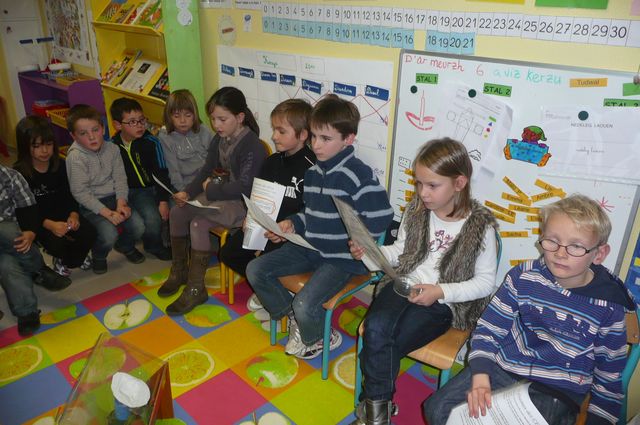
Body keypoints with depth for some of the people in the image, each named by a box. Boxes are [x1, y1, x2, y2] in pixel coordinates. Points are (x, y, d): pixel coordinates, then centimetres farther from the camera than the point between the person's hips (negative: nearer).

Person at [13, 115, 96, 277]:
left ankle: (68, 261, 12)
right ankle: (61, 258, 9)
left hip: (62, 212, 4)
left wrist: (74, 215, -24)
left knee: (89, 233, -21)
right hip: (35, 220, -3)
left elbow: (70, 195, -2)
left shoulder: (60, 166, -4)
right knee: (56, 242, -31)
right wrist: (49, 224, -32)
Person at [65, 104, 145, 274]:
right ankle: (98, 256, 11)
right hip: (90, 204, -4)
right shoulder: (75, 157, -18)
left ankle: (125, 246, 22)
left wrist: (121, 203, -16)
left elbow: (120, 178, 0)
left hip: (113, 198, 5)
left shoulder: (112, 148, -2)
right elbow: (80, 192, -19)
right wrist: (107, 213, -23)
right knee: (109, 234, -26)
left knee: (138, 226, -14)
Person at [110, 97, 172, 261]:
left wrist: (163, 200, -9)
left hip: (145, 190, -2)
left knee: (154, 220, -24)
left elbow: (161, 173, -5)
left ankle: (154, 246, 9)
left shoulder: (151, 142, -9)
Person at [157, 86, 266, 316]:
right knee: (176, 212, -1)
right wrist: (187, 192, -10)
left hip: (243, 203, -9)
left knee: (198, 223, -26)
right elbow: (206, 171, 7)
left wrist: (211, 189, -16)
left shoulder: (252, 146, -20)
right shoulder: (220, 140, 6)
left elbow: (244, 188, -25)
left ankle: (195, 289, -12)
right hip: (222, 195, 9)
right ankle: (179, 271, 17)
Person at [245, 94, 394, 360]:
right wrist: (292, 224, 0)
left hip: (342, 257, -8)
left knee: (305, 305, -23)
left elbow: (381, 217, -19)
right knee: (255, 270, 3)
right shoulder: (312, 170, 6)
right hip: (309, 246, 8)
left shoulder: (358, 175, -19)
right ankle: (292, 316, 22)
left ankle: (322, 339, 14)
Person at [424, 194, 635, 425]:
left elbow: (609, 370, 3)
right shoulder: (523, 277, -8)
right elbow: (489, 328, -3)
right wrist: (480, 377, -15)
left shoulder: (608, 306, -9)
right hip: (503, 368, 2)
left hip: (558, 390, -1)